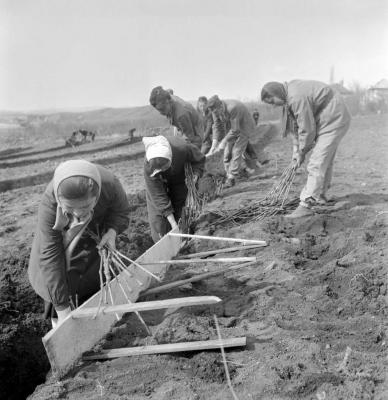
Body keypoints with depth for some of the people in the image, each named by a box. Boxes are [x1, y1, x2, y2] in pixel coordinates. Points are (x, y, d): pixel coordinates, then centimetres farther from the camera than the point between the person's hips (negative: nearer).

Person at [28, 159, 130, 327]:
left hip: (93, 237, 2)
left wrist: (112, 230, -37)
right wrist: (61, 307, -37)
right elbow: (49, 256, -37)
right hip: (58, 237, -1)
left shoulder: (110, 185, -39)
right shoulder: (49, 202, -42)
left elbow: (121, 212, -15)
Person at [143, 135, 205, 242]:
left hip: (179, 179, 1)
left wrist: (196, 174, -32)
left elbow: (199, 159, -15)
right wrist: (173, 223, -36)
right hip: (159, 183, -1)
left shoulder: (183, 148, -40)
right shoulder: (148, 166, -39)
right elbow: (158, 196, -34)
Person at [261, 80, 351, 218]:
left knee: (317, 163, -14)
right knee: (325, 160, 19)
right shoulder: (289, 93, 4)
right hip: (333, 120, 11)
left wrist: (301, 153, -9)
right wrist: (296, 149, 7)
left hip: (334, 121, -11)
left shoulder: (297, 98, -27)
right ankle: (320, 196, 33)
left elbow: (307, 129, -24)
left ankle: (306, 205, -15)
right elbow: (296, 124, 10)